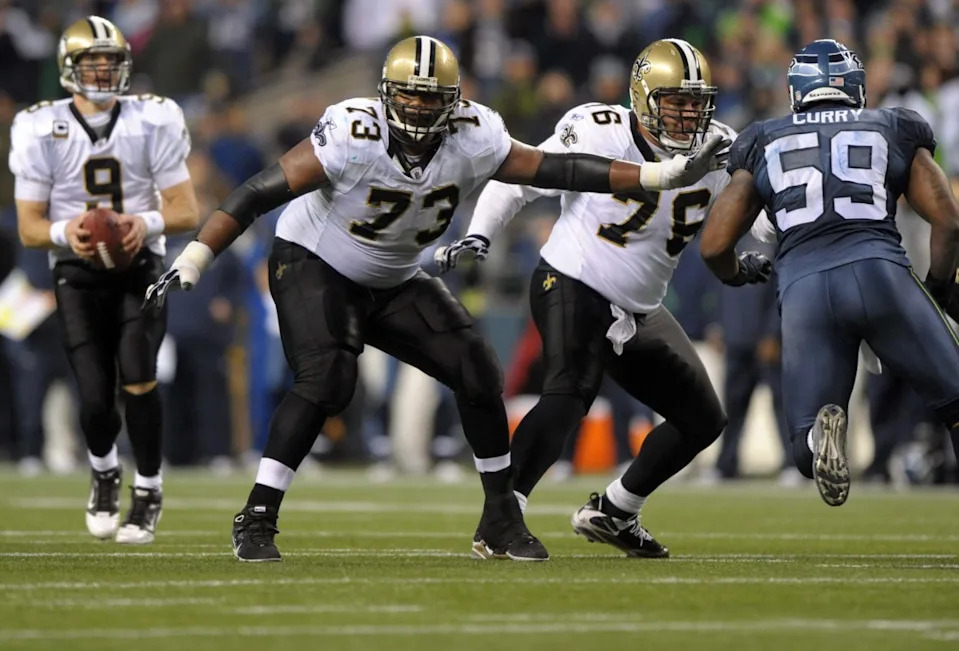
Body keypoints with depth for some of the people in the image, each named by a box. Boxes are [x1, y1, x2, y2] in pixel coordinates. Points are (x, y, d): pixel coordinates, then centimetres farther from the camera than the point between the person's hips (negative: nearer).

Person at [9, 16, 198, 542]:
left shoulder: (152, 122, -5)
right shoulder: (41, 130, -5)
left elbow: (187, 211, -4)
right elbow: (29, 226, -2)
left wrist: (147, 223, -25)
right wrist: (64, 233, -24)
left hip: (140, 266, 0)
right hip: (78, 274, 0)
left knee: (137, 377, -22)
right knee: (95, 398, -12)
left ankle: (147, 493, -1)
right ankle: (103, 474, 23)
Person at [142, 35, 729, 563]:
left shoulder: (472, 140, -15)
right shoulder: (354, 137, -29)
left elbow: (555, 170, -8)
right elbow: (259, 194, -28)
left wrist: (668, 174, -10)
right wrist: (190, 265, -33)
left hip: (395, 280, 5)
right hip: (315, 265, -5)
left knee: (477, 371, -7)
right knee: (326, 381, -28)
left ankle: (502, 521, 7)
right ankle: (256, 521, -20)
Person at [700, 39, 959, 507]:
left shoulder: (763, 144, 23)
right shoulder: (896, 131, 21)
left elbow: (714, 246, 21)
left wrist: (738, 275, 43)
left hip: (803, 288, 1)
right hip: (880, 271, -1)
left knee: (809, 456, 8)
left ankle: (822, 431, -28)